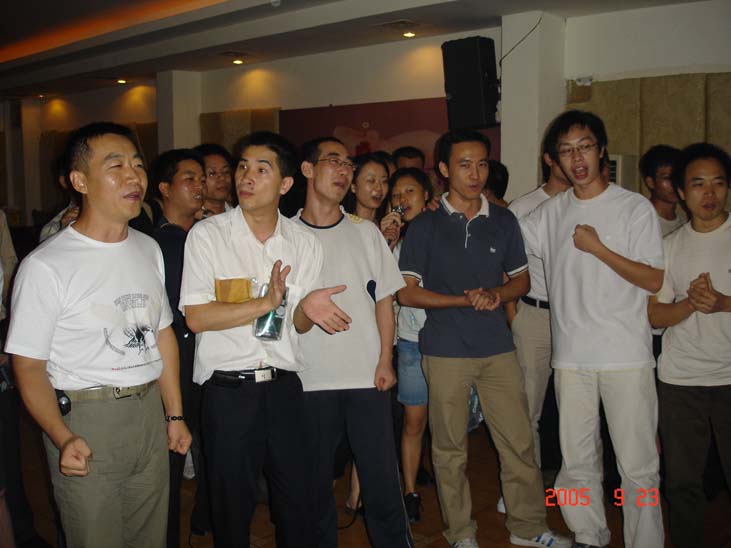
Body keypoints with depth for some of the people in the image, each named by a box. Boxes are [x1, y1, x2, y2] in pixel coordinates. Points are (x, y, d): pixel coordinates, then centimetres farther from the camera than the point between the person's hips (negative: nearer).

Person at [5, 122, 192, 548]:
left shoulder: (149, 250, 6)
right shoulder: (45, 266, -15)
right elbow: (29, 366, -12)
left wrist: (175, 415, 11)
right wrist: (63, 439, -26)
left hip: (149, 413, 6)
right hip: (84, 421, -5)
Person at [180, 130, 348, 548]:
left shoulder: (304, 242, 4)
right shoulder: (207, 235, -5)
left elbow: (299, 324, 9)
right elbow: (196, 318, -11)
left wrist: (307, 309, -15)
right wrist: (266, 303, -18)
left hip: (284, 387, 3)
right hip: (228, 390, -2)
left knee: (297, 498, 10)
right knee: (233, 503, 11)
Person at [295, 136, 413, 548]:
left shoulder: (366, 232, 8)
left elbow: (384, 299, 7)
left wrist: (385, 361, -1)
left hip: (367, 376, 1)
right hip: (310, 378, -1)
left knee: (382, 478, 4)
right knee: (316, 479, 10)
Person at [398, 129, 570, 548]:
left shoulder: (503, 221, 7)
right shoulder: (425, 226, -2)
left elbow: (522, 279, 14)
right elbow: (407, 293, -4)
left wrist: (494, 295, -9)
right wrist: (465, 300, -14)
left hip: (498, 348, 3)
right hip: (445, 351, -2)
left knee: (520, 442, 7)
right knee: (450, 448, 8)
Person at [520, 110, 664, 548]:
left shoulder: (635, 207, -2)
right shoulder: (550, 213, 9)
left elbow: (654, 281, -5)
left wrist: (597, 248, -12)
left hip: (627, 356, -3)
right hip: (571, 356, 4)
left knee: (638, 467, 0)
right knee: (577, 462, 13)